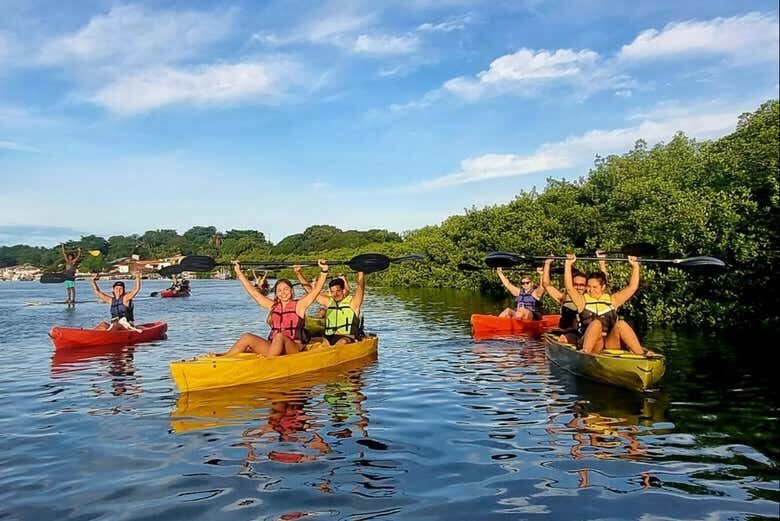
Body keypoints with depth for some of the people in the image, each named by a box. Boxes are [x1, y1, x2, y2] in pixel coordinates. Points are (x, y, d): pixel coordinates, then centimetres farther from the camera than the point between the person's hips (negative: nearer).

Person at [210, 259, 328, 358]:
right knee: (247, 337, -14)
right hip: (273, 347, 4)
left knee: (279, 337, -35)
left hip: (294, 348, -4)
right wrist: (239, 273, 14)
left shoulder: (299, 305, 4)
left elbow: (316, 290, -5)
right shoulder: (273, 306, 14)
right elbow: (254, 292, 15)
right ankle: (222, 357, -17)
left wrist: (323, 271, -18)